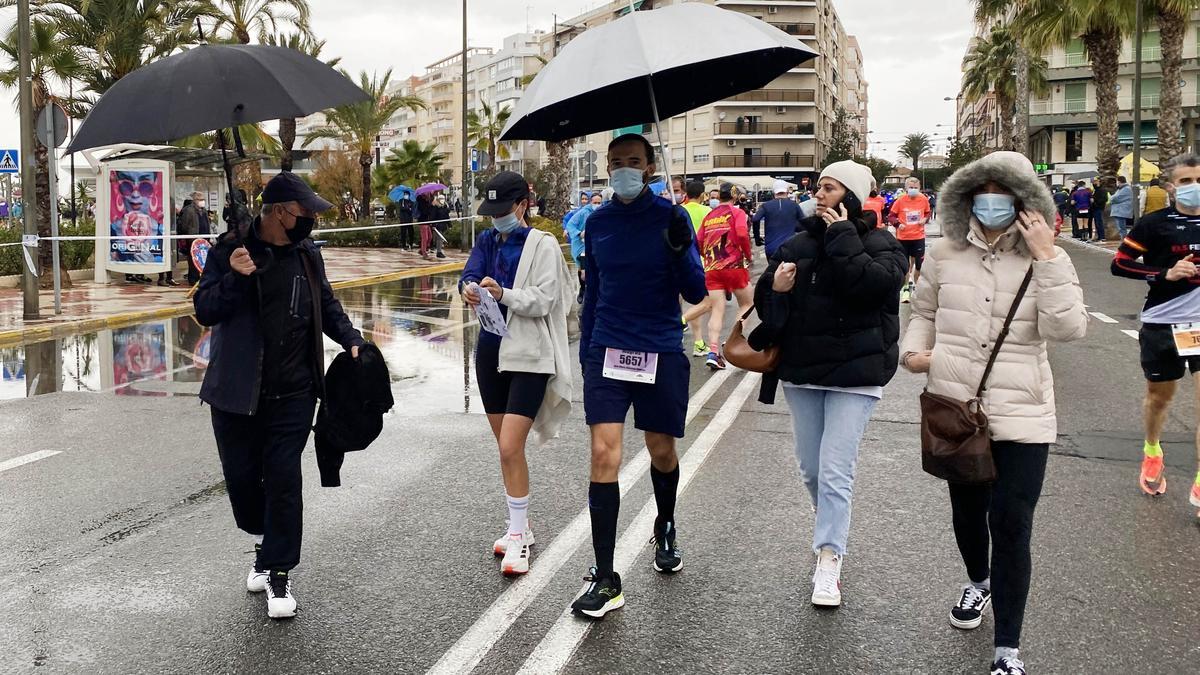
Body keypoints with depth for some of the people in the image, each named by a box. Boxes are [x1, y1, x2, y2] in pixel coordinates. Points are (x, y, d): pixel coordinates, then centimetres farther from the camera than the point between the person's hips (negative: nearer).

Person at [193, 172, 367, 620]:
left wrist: (351, 339, 5)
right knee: (241, 476, 10)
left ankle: (278, 573, 8)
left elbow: (327, 305, 20)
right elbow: (204, 310, -8)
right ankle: (265, 542, 37)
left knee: (283, 479, -2)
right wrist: (234, 278, -24)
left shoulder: (306, 254, 6)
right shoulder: (231, 250, -6)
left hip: (293, 393, 1)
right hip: (236, 392, -1)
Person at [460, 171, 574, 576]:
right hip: (491, 351, 6)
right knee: (507, 448, 13)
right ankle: (520, 528, 26)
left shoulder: (542, 245, -6)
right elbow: (469, 275, -5)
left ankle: (518, 536, -1)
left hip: (528, 356, -6)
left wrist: (504, 294, -29)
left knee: (511, 448, -12)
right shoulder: (486, 241, 10)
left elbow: (543, 300, -13)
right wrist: (470, 289, -28)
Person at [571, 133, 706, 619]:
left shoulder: (671, 218, -3)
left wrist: (681, 249, -24)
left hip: (661, 354, -1)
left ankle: (665, 530, 44)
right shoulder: (597, 222, 5)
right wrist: (586, 351, 15)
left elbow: (695, 293, -7)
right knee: (603, 455, -9)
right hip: (607, 353, 1)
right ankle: (605, 581, -5)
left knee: (661, 452, 13)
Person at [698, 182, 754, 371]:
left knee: (716, 311, 2)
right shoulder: (737, 212, 0)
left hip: (711, 269, 4)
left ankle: (713, 352, -11)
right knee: (747, 303, 16)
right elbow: (742, 234, -16)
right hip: (733, 265, -4)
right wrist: (748, 255, -2)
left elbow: (698, 242, 9)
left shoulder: (709, 216, 13)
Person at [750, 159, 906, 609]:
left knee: (835, 471, -11)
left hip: (854, 373, -5)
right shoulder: (799, 243, 10)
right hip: (801, 371, 6)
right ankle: (831, 535, 36)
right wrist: (774, 288, -10)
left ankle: (829, 561, -4)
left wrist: (842, 235, -17)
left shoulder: (880, 244, -4)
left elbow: (873, 284, -25)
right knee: (810, 469, 13)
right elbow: (763, 297, 13)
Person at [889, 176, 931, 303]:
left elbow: (928, 212, 13)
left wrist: (925, 219, -7)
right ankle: (906, 289, 19)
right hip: (903, 237, -1)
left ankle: (914, 285, 27)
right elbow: (891, 215, -1)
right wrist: (898, 224, -16)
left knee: (919, 263, 5)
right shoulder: (900, 200, -11)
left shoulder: (924, 199, -5)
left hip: (919, 236, 1)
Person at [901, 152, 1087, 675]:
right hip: (954, 408, 3)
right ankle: (978, 582, 53)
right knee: (967, 509, 21)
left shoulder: (1047, 261, -5)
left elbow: (1066, 329, -19)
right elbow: (924, 311, 16)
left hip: (1021, 416, -3)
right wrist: (913, 350, -3)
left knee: (1011, 527, -5)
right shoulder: (946, 255, 1)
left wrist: (1046, 257, -23)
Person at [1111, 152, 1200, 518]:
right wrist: (1165, 273, -18)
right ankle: (1152, 451, 44)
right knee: (1160, 395, 15)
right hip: (1162, 324, -2)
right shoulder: (1155, 224, -7)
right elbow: (1120, 264, -8)